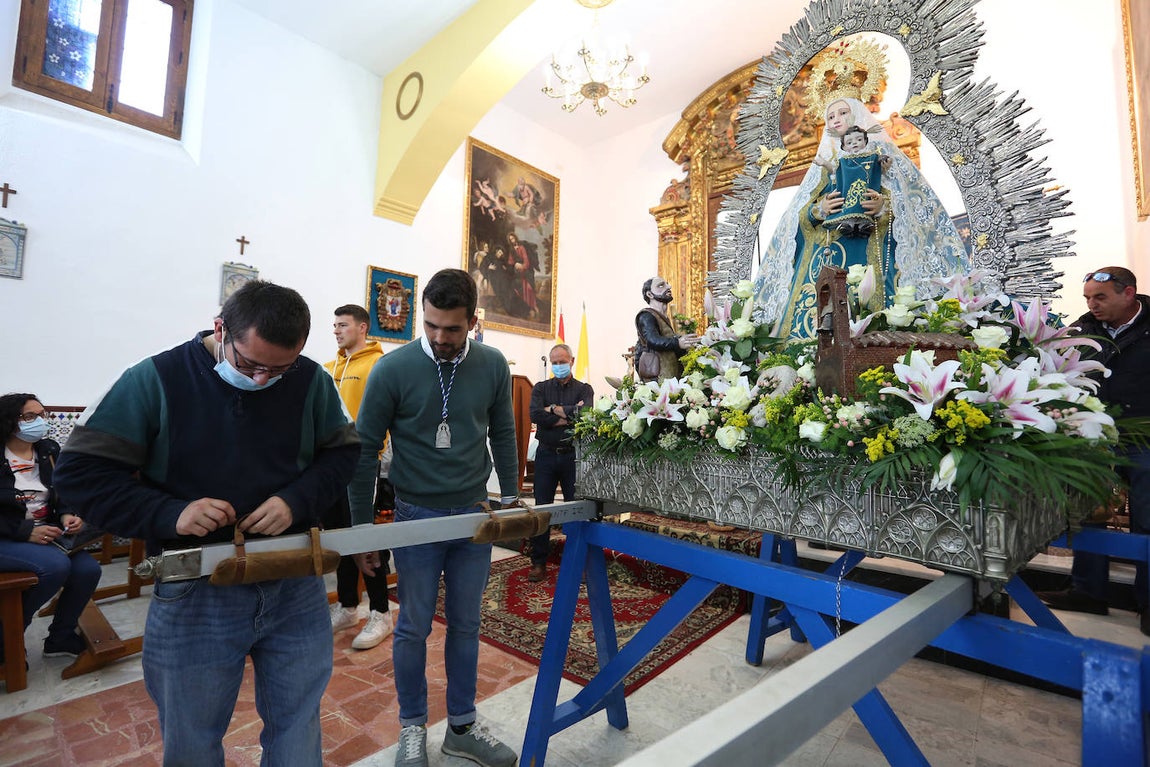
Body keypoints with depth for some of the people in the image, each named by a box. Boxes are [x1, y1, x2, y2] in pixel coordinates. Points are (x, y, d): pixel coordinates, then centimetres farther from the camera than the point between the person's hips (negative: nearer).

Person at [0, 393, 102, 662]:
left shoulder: (49, 450, 7)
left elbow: (63, 494, 12)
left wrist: (67, 516, -8)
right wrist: (26, 531, -21)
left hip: (47, 534, 5)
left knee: (88, 568, -18)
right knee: (56, 564, -30)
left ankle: (60, 638, 7)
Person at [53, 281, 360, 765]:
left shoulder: (311, 381, -5)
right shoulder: (154, 380, -10)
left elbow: (342, 452, 3)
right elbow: (80, 472, -6)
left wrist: (297, 500, -16)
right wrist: (169, 515, -21)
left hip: (297, 591, 1)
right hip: (194, 597, -1)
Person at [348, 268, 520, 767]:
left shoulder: (493, 365, -4)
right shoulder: (393, 369, -12)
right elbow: (364, 450, -6)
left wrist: (511, 498, 9)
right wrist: (361, 528, -3)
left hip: (476, 515, 3)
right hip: (417, 518, -2)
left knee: (466, 625, 15)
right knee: (413, 628, 12)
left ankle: (462, 727, 35)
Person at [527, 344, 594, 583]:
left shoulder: (584, 389, 6)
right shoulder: (541, 388, 8)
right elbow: (535, 415, -11)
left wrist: (554, 409, -9)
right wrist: (569, 416, -12)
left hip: (573, 455, -1)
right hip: (546, 454, 1)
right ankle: (539, 562, 16)